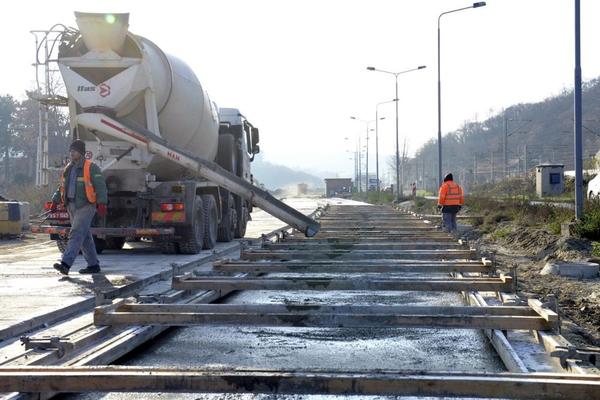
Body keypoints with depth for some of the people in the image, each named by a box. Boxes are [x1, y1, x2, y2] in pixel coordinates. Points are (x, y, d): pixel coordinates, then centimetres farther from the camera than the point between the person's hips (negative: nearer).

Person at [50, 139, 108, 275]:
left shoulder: (91, 168, -7)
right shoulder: (68, 169, 15)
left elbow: (100, 186, -13)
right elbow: (62, 187, 21)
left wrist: (102, 204, -22)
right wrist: (55, 201, 10)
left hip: (85, 206, -8)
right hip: (72, 206, 8)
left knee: (76, 234, -15)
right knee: (85, 237, 12)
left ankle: (65, 264, -24)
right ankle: (94, 265, 19)